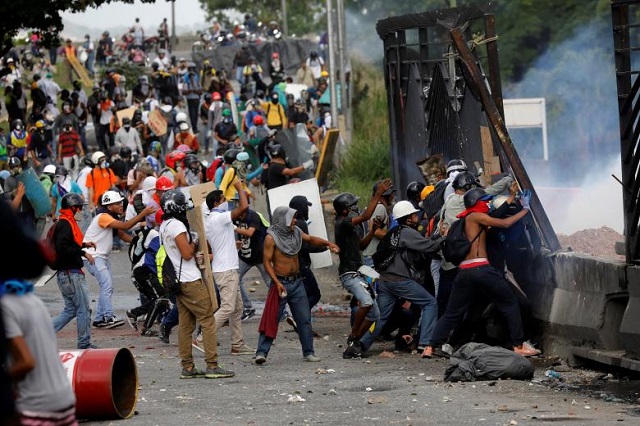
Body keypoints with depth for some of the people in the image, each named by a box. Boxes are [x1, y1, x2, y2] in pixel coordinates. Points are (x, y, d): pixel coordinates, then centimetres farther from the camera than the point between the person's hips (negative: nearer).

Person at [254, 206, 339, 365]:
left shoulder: (296, 233, 6)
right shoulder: (271, 238, -11)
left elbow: (311, 239, 20)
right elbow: (267, 262, -12)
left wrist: (327, 243, 1)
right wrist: (277, 282, -21)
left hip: (297, 282, 6)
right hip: (280, 282, -6)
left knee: (304, 319, 7)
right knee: (271, 319, -8)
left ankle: (308, 352, 14)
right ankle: (261, 352, -6)